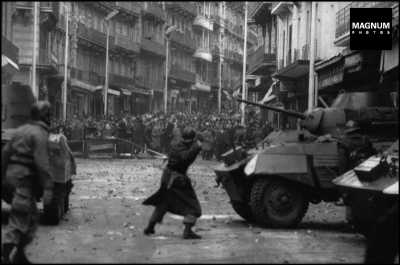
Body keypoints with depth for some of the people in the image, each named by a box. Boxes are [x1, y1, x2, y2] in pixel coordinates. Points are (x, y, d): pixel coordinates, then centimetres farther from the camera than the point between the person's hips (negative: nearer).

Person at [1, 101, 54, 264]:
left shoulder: (21, 130, 15)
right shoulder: (40, 134, -12)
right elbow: (42, 162, -20)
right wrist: (48, 187, -21)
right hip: (26, 176, -9)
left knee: (32, 217, 17)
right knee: (19, 219, -7)